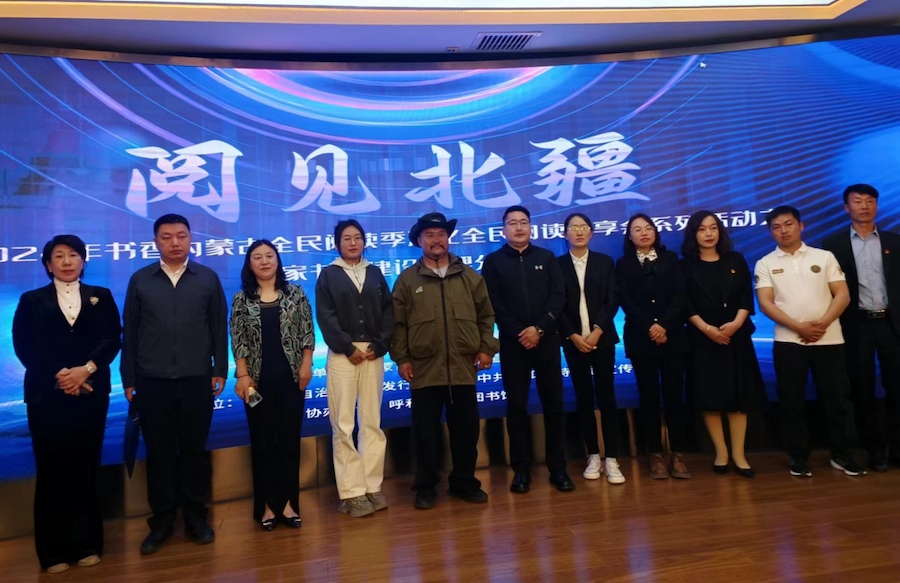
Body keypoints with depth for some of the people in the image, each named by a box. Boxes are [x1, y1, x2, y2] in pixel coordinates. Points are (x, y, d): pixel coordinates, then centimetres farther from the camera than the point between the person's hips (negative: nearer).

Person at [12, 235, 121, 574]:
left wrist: (86, 370, -15)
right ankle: (54, 550, 14)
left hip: (91, 392, 1)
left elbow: (112, 340, 0)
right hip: (48, 395, -1)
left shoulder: (101, 297, 10)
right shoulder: (32, 301, 9)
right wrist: (58, 376, -14)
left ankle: (87, 544, 16)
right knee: (52, 470, 3)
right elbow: (24, 346, -2)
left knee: (86, 468, 5)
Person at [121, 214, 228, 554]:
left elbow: (219, 328, 4)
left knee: (194, 450, 9)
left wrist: (220, 370, 0)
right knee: (159, 452, 9)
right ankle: (162, 520, 22)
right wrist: (128, 380, 3)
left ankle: (195, 517, 22)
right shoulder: (140, 280, 5)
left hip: (197, 380, 0)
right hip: (152, 382, 1)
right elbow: (130, 333, 5)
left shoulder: (208, 278, 3)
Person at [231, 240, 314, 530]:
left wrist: (306, 365, -4)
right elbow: (238, 340, 0)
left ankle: (287, 502, 14)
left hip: (290, 378, 0)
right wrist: (242, 375, -6)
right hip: (258, 381, 0)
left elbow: (307, 332, 3)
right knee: (262, 442, 6)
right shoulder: (241, 299, 3)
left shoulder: (295, 293, 3)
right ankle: (266, 505, 16)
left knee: (290, 440, 5)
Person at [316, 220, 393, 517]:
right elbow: (325, 317, -4)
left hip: (373, 354, 3)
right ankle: (352, 491, 4)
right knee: (343, 425, -3)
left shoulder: (375, 273, 13)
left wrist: (379, 345, -6)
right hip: (342, 355, -3)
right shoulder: (328, 275, 5)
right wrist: (348, 348, -11)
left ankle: (372, 487, 13)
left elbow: (388, 311, 6)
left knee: (372, 422, 5)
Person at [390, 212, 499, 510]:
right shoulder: (407, 279, 4)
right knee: (425, 431, 5)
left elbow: (486, 315, 11)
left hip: (463, 367, 2)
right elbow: (398, 323, 2)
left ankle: (464, 482, 26)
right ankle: (426, 487, 20)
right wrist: (401, 357, -4)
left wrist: (486, 348, 2)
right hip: (424, 369, -1)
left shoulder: (469, 276, 10)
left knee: (466, 429, 9)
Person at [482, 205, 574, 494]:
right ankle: (521, 471, 13)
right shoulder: (493, 261, 5)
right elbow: (493, 304, -2)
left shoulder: (546, 258, 10)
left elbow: (559, 296, 1)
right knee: (516, 406, 3)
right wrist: (518, 332, -11)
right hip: (512, 343, -1)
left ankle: (558, 469, 14)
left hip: (546, 340, 1)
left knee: (554, 404, 4)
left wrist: (539, 328, -12)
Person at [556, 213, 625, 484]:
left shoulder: (605, 262, 8)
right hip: (573, 341, 0)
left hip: (602, 338, 0)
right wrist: (573, 335, -9)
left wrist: (597, 330, -12)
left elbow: (613, 299, 0)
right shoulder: (557, 265, 4)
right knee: (584, 399, 5)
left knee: (607, 397, -1)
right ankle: (593, 456, 15)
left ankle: (611, 459, 5)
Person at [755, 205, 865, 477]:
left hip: (829, 339, 1)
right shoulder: (765, 264, 5)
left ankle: (842, 454, 21)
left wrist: (823, 323, -14)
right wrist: (798, 327, -14)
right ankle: (798, 456, 16)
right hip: (788, 341, 0)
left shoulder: (824, 257, 8)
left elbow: (842, 295, 1)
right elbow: (765, 303, -4)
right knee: (791, 400, 4)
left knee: (837, 397, 5)